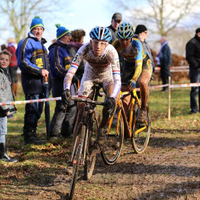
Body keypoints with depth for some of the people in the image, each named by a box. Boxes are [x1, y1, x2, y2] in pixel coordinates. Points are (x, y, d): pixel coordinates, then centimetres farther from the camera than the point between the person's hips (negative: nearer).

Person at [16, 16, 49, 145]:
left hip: (41, 81, 9)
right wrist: (40, 71, -18)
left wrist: (46, 72, 16)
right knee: (32, 109, -10)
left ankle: (32, 134, 20)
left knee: (38, 110, 11)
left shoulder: (41, 44, 22)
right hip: (31, 80, -9)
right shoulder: (27, 42, -8)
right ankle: (29, 136, -7)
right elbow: (24, 62, -16)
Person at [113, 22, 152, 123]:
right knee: (125, 98, -6)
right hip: (128, 65, 3)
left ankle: (143, 109, -14)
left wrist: (133, 80, -57)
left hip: (144, 63, -3)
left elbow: (139, 65, -42)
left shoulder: (136, 43, -33)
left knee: (142, 82, -35)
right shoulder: (116, 44, -23)